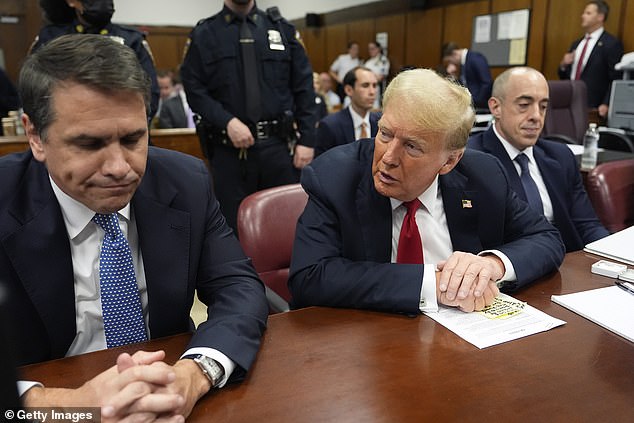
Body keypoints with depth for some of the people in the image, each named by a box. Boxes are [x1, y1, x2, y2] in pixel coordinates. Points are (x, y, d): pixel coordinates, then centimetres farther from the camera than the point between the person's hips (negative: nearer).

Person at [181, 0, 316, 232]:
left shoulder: (282, 28, 9)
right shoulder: (204, 34, 6)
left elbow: (304, 88, 6)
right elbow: (194, 89, 0)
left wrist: (306, 140, -1)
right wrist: (228, 121, -15)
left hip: (279, 146, 1)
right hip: (229, 149, -1)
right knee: (234, 227, 6)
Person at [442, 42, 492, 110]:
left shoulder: (475, 59, -11)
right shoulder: (462, 65, 13)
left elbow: (488, 83, -19)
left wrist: (476, 104, -18)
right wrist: (455, 76, 1)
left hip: (483, 106, -8)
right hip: (471, 105, 8)